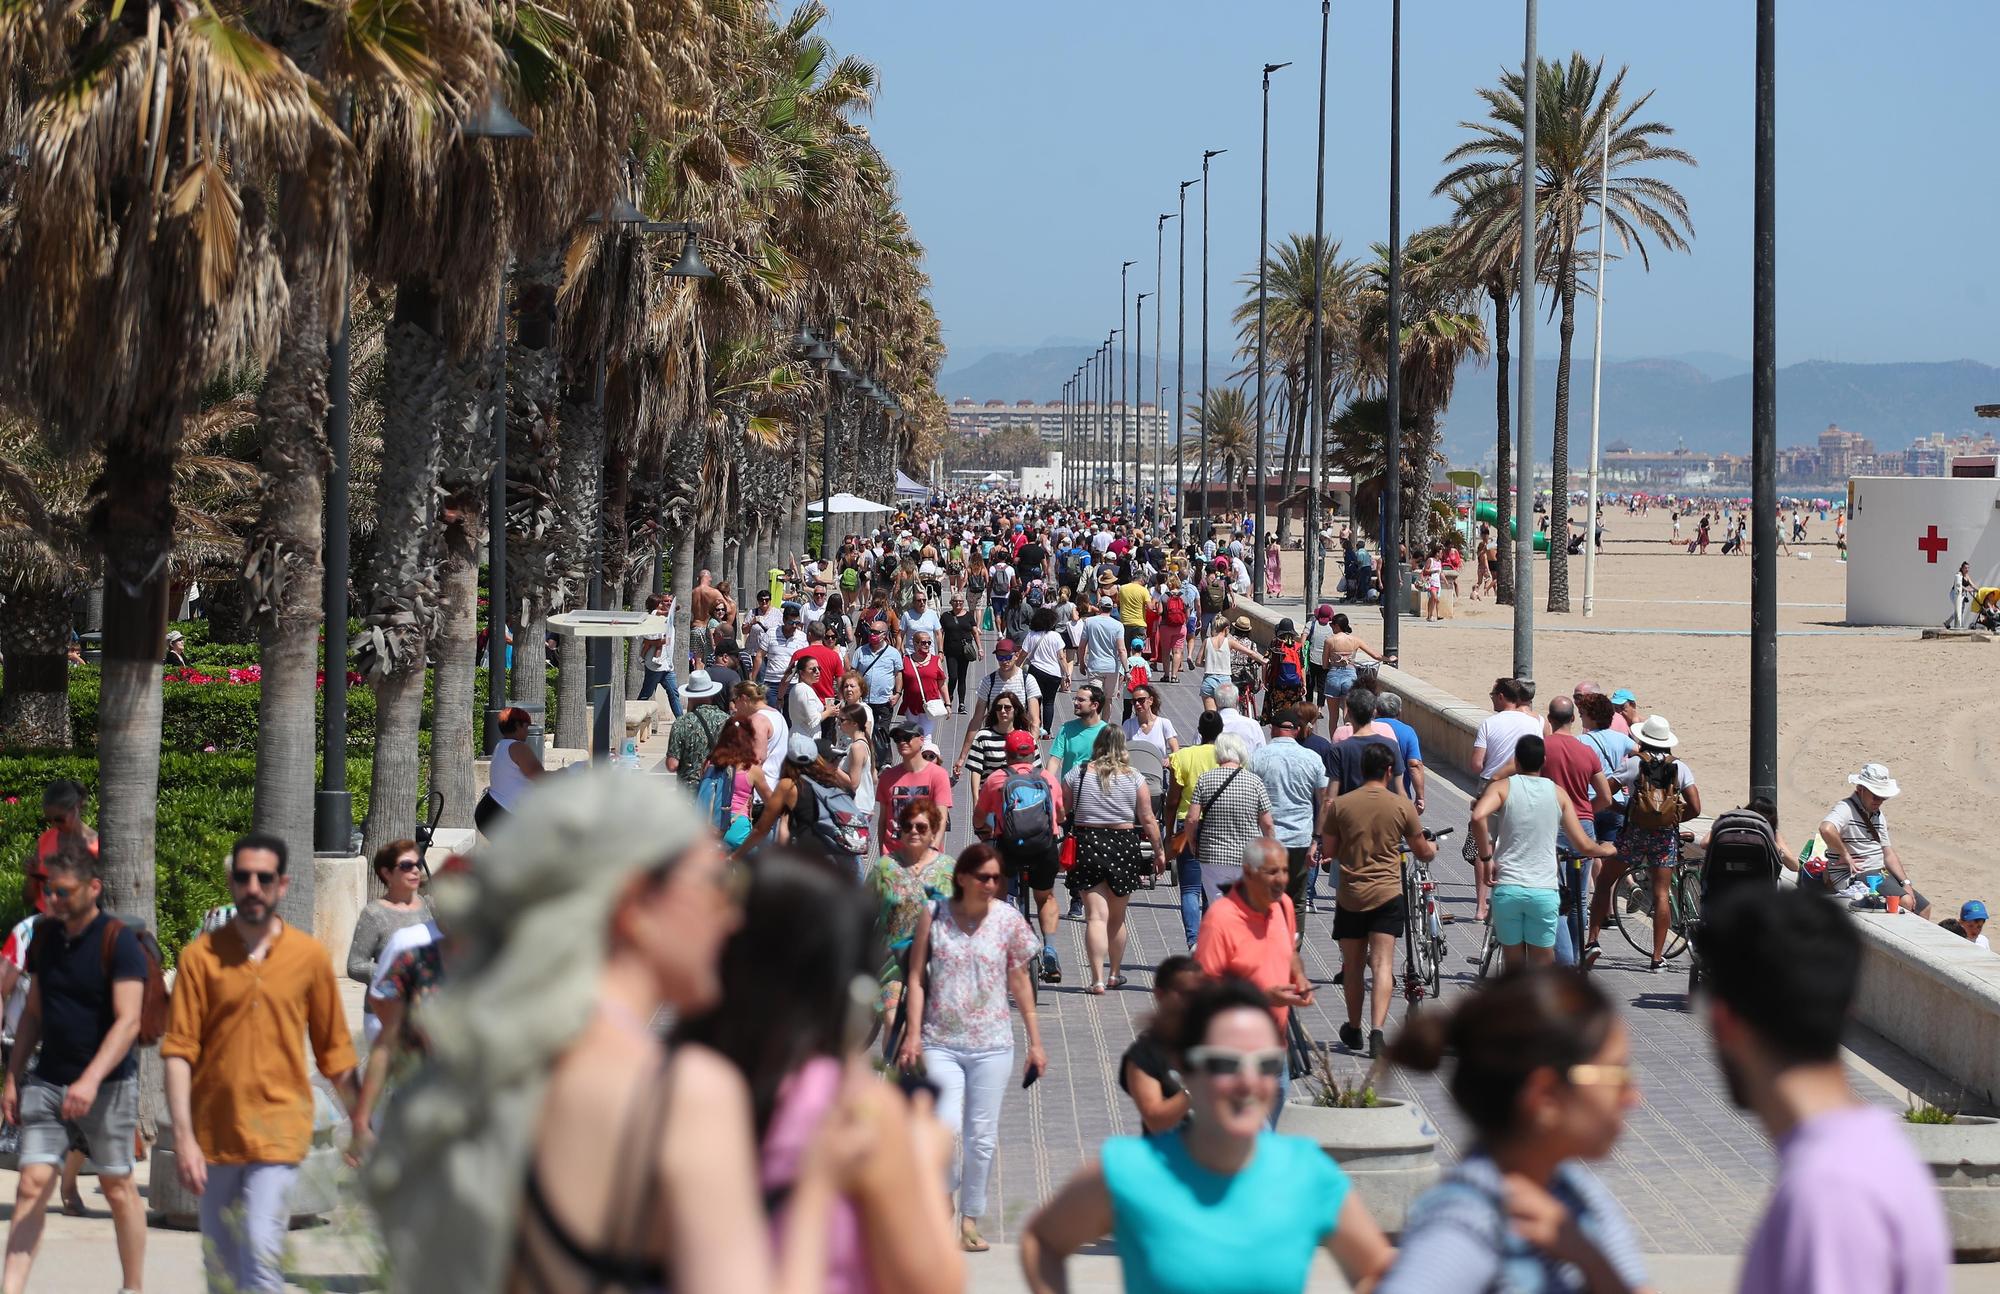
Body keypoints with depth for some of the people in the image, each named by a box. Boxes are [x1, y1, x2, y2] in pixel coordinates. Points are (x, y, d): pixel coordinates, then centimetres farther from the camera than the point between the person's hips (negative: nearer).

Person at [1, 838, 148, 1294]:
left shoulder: (119, 942, -12)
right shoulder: (46, 936, 7)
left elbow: (128, 1021, -19)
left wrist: (91, 1080, -30)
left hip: (107, 1085, -5)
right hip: (47, 1081, 5)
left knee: (118, 1188, 6)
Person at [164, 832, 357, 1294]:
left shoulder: (309, 955, 1)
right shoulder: (201, 956, -1)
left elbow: (335, 1052, 9)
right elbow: (179, 1050, -4)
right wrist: (183, 1136, -12)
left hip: (279, 1129, -2)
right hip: (214, 1130, 2)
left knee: (262, 1251, -16)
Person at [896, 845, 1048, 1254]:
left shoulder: (1007, 919, -1)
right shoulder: (934, 916, -3)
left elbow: (1020, 982, 7)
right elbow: (917, 977, 1)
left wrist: (1035, 1041, 9)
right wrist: (913, 1033, -7)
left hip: (991, 1045, 1)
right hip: (941, 1043, -1)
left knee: (982, 1136, 5)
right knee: (946, 1128, -12)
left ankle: (970, 1219, 20)